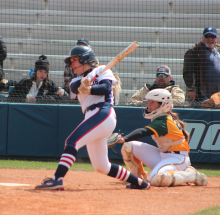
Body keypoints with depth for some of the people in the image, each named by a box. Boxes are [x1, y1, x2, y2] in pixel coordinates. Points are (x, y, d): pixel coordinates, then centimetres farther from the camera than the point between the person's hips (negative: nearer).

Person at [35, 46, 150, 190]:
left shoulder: (101, 70, 10)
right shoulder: (77, 80, 26)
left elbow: (106, 87, -9)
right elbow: (74, 87, 1)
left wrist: (89, 90, -27)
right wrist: (83, 83, -22)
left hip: (103, 112, -8)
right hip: (92, 118, 8)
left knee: (73, 141, -24)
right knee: (101, 167, 10)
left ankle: (57, 179, -36)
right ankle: (139, 182, 23)